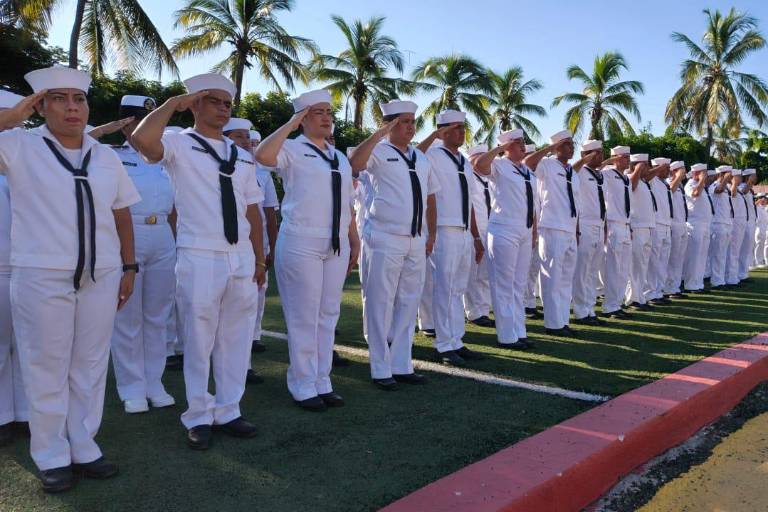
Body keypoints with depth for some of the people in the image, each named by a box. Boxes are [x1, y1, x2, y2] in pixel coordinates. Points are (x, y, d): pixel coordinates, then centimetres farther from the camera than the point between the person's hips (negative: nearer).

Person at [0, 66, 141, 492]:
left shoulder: (106, 157, 11)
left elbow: (121, 216, 13)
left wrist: (128, 268, 9)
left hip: (101, 279, 3)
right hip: (41, 279, -3)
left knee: (90, 367, 10)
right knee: (46, 369, 5)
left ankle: (84, 448, 23)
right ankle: (51, 457, 19)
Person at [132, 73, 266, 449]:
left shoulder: (242, 156, 15)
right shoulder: (179, 144, -2)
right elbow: (142, 140, -26)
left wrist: (259, 260, 12)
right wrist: (173, 103, -12)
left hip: (241, 259, 6)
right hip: (199, 259, -5)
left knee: (235, 340, 12)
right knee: (198, 341, 6)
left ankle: (227, 412, 27)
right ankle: (198, 418, 22)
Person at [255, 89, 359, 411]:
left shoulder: (341, 158, 18)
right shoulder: (292, 149, -2)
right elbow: (263, 156, -25)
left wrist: (354, 242, 16)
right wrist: (291, 123, -15)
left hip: (337, 246, 7)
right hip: (301, 244, -6)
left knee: (328, 315, 11)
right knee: (303, 318, 0)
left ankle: (322, 383, 22)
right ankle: (304, 388, 12)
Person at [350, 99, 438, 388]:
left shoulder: (421, 158, 16)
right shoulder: (378, 151, -4)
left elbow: (430, 198, 22)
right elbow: (355, 163, -27)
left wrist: (431, 234, 18)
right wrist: (381, 132, -22)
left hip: (416, 243, 7)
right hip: (384, 241, -7)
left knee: (408, 304, 12)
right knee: (380, 304, 0)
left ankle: (401, 366, 24)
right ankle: (381, 370, 11)